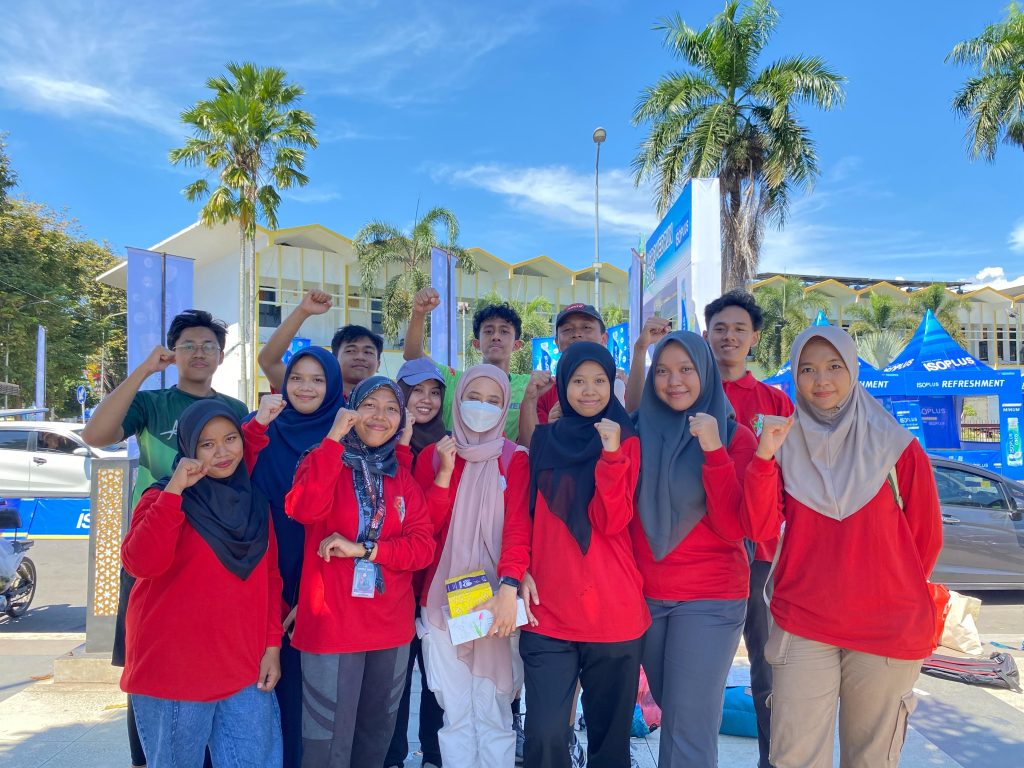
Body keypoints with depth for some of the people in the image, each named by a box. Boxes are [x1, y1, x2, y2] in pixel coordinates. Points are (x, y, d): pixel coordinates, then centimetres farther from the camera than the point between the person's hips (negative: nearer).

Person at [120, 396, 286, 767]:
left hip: (244, 670, 4)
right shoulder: (164, 497, -6)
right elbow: (141, 564, -23)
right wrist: (173, 490, -26)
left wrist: (272, 645, 4)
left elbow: (270, 577, 9)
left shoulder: (255, 504, 7)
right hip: (173, 670, -3)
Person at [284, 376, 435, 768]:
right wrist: (334, 438, -23)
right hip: (331, 625, -4)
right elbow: (303, 509, -24)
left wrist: (364, 549, -15)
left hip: (391, 627, 5)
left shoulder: (402, 477, 9)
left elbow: (423, 546, -2)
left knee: (377, 736, 20)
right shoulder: (325, 460, -2)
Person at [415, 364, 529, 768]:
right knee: (456, 714, 6)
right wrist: (444, 473, -13)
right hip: (443, 601, 1)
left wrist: (509, 589, -22)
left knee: (494, 713, 4)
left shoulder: (515, 460, 2)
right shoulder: (433, 455, 6)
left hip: (495, 600, -1)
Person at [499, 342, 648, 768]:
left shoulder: (626, 441, 3)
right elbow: (521, 516, 7)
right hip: (547, 612, 1)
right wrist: (512, 576, -7)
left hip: (614, 613, -1)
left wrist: (611, 453, -21)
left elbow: (612, 522, -10)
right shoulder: (544, 441, 9)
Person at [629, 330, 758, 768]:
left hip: (710, 599, -3)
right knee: (672, 714, 18)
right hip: (646, 596, 3)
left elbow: (735, 529, -15)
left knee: (688, 732, -2)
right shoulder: (640, 431, 1)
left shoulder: (735, 437, -5)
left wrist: (714, 452, -23)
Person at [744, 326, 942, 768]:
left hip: (888, 628, 0)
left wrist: (899, 597, 14)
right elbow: (763, 528, -9)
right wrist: (764, 456, -20)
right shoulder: (784, 443, 2)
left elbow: (926, 535, 7)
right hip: (802, 625, 1)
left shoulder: (895, 445, -1)